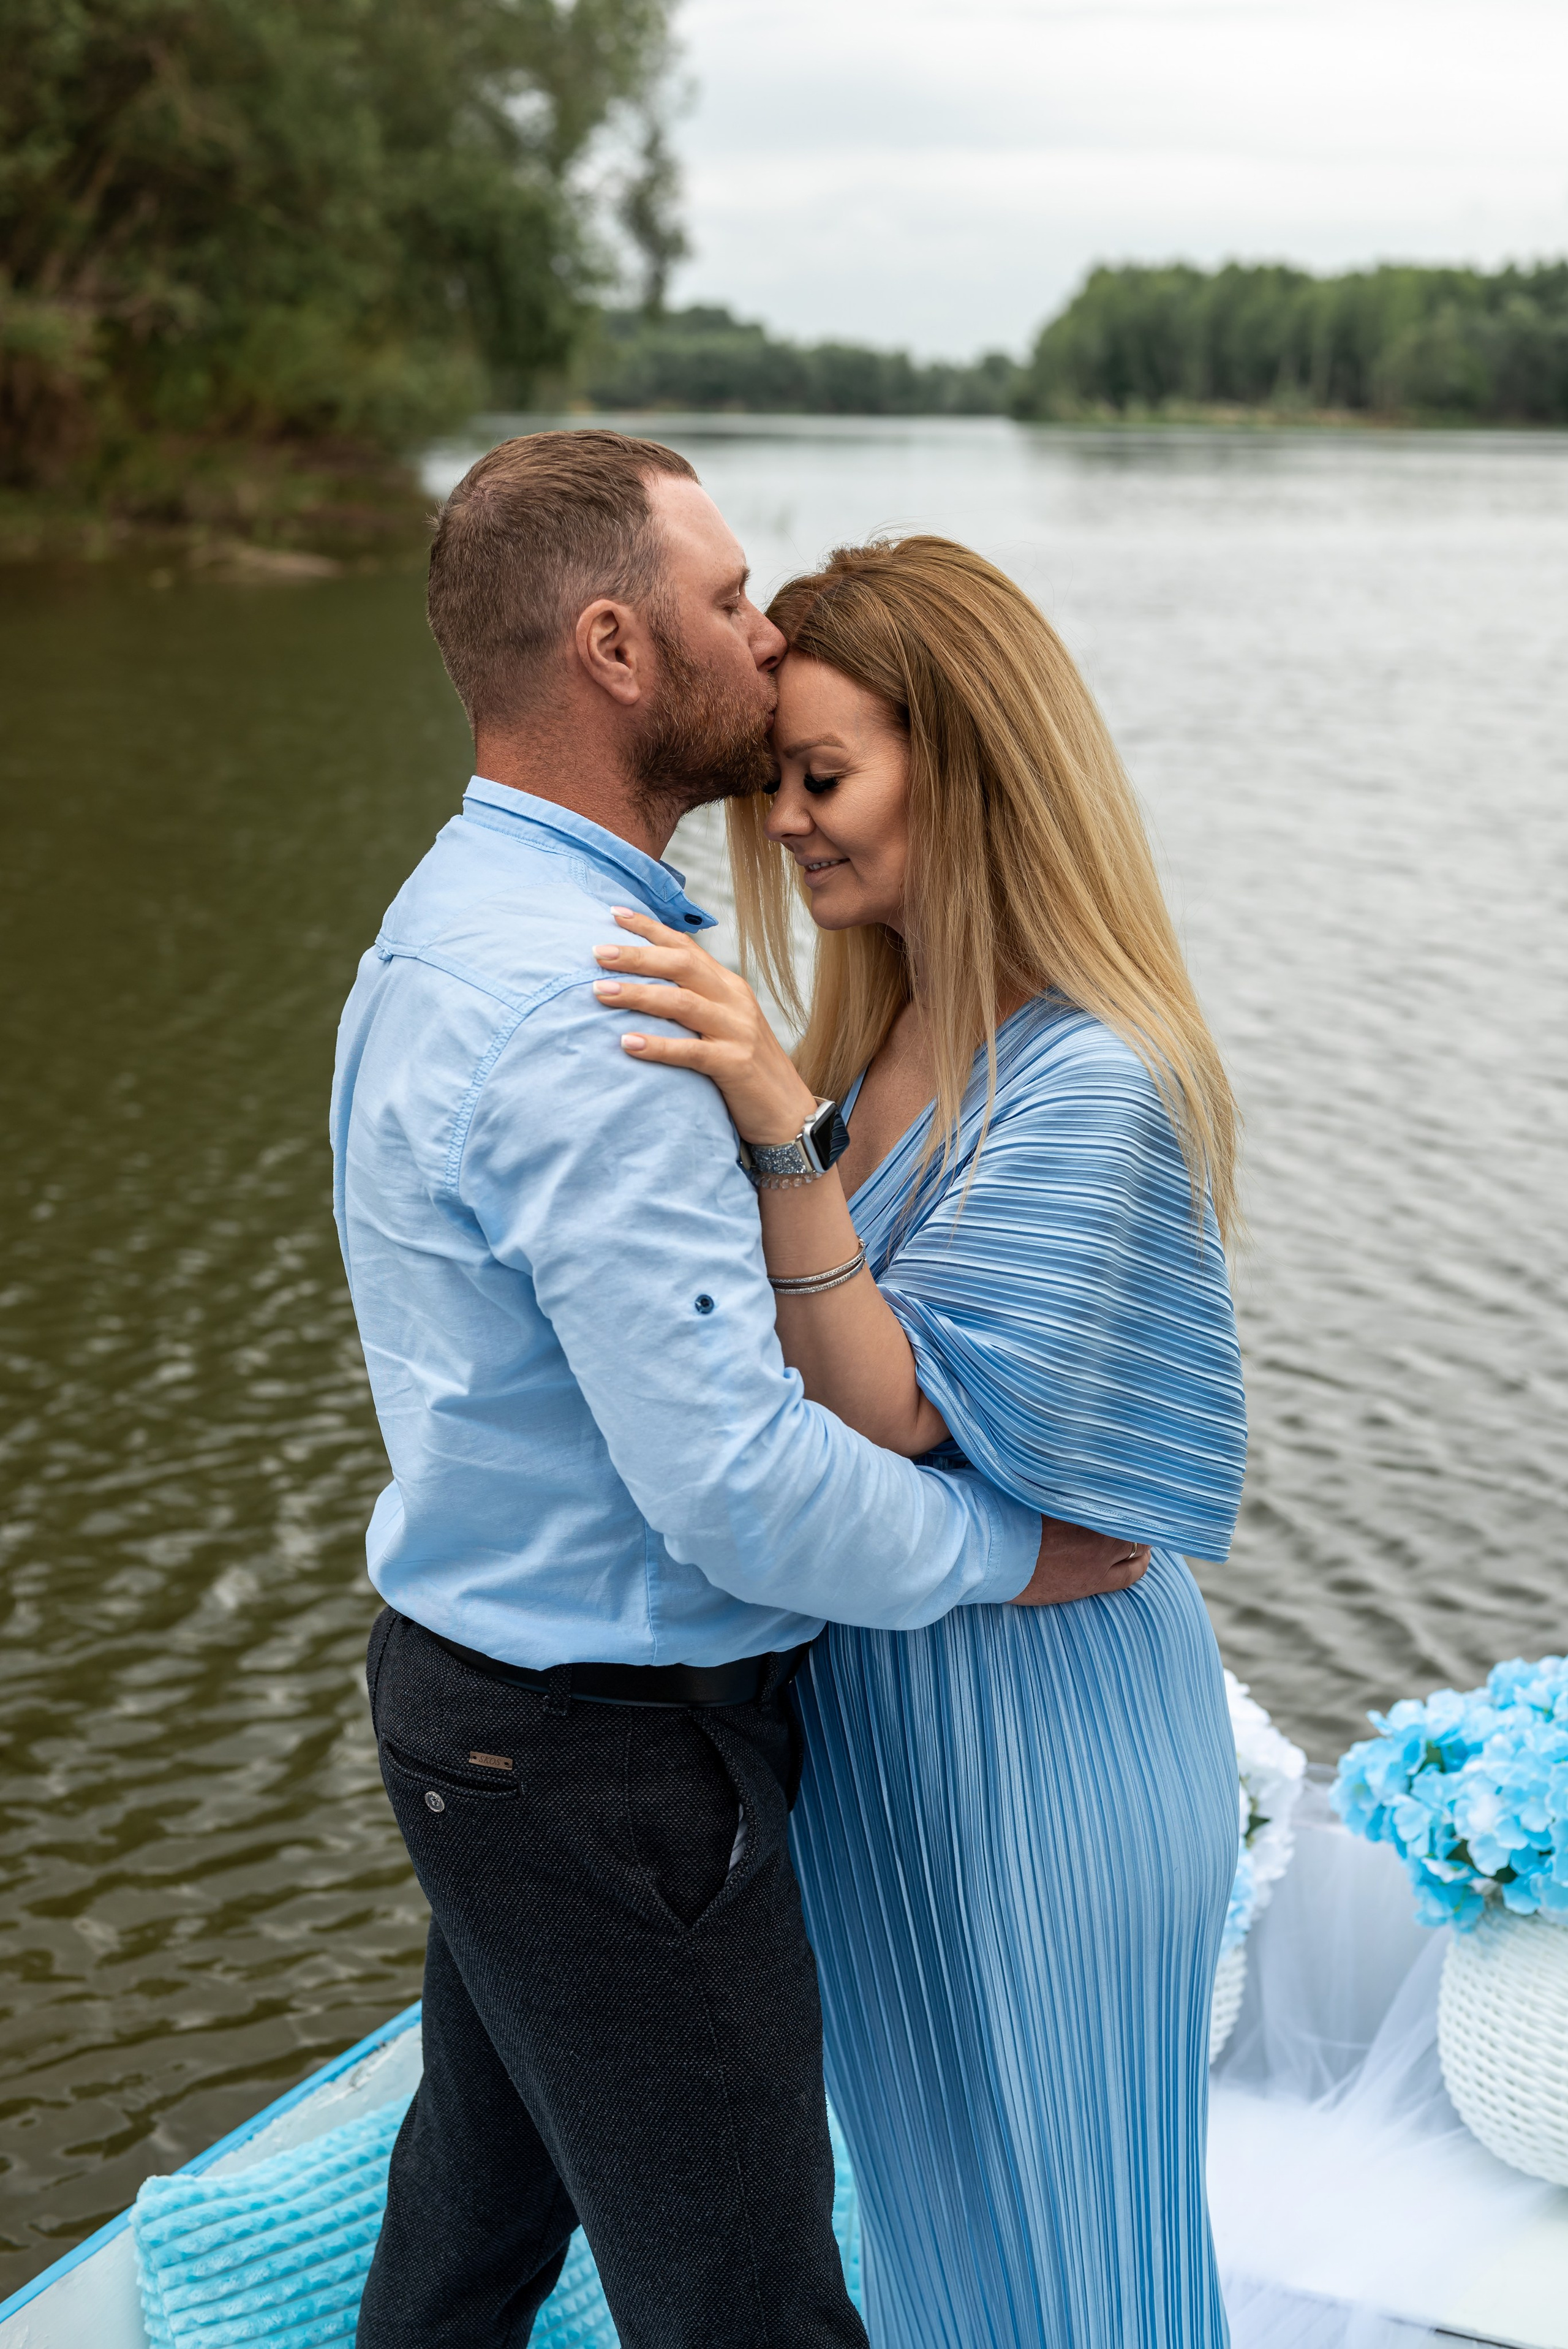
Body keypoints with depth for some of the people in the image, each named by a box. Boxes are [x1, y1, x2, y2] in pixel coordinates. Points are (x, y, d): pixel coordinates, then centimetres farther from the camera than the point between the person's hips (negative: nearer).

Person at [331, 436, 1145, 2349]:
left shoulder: (450, 924, 8)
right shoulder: (583, 1007, -26)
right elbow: (735, 1480, -28)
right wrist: (1017, 1547, -14)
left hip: (470, 1687, 10)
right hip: (607, 1761, -10)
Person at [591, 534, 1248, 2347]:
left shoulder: (1094, 1084, -26)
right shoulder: (890, 1031, 2)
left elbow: (892, 1412, -28)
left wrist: (782, 1130, -36)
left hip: (1025, 1721, -8)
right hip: (872, 1699, 8)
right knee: (927, 2164, 27)